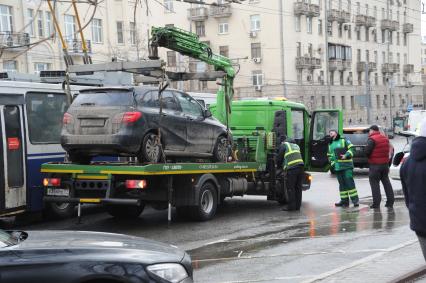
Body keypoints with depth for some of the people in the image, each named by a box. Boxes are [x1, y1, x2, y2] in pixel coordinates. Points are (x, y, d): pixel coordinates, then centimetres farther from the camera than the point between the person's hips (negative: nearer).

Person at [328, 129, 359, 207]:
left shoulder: (344, 140, 2)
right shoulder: (330, 145, 20)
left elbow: (351, 149, -5)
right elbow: (329, 156, 24)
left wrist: (346, 155, -19)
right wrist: (332, 163, 9)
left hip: (347, 166, -6)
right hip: (337, 167, 6)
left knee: (349, 182, -11)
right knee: (342, 183, 8)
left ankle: (355, 200, -8)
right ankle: (344, 200, 13)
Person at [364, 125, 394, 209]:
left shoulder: (372, 139, -15)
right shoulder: (385, 138, 9)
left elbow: (367, 151, -18)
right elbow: (388, 150, 14)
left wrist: (369, 157, 1)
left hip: (375, 165, -7)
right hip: (385, 163, 7)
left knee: (374, 183, 0)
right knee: (386, 182, 14)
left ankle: (376, 203, -3)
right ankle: (390, 201, 14)